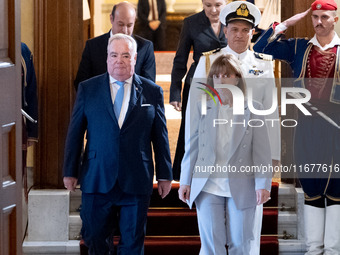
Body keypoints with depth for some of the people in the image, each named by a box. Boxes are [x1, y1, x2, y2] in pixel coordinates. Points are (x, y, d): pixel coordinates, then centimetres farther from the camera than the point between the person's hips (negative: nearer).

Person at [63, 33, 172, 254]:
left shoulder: (152, 92, 5)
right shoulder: (88, 89, 5)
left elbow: (160, 137, 8)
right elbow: (75, 133, 8)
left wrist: (165, 175, 8)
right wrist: (70, 172, 6)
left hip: (136, 183, 0)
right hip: (97, 181, 0)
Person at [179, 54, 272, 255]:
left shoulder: (252, 110, 2)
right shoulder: (200, 107, 5)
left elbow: (262, 150, -1)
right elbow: (191, 147, 8)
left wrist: (263, 184, -9)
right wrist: (185, 181, 4)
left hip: (241, 188, 0)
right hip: (208, 188, 0)